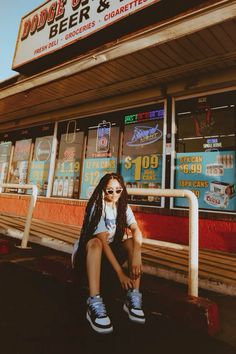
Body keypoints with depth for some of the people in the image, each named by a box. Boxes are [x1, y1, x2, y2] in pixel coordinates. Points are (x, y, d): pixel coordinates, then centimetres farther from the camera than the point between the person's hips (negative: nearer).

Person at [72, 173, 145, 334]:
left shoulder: (123, 206, -3)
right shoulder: (97, 207, -20)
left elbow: (136, 230, -20)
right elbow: (103, 242, -28)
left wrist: (136, 256, -39)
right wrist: (120, 273, -34)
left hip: (110, 252, 5)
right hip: (87, 252, -4)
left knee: (133, 242, -22)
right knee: (96, 243, -37)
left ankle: (133, 298, -23)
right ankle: (95, 304, -40)